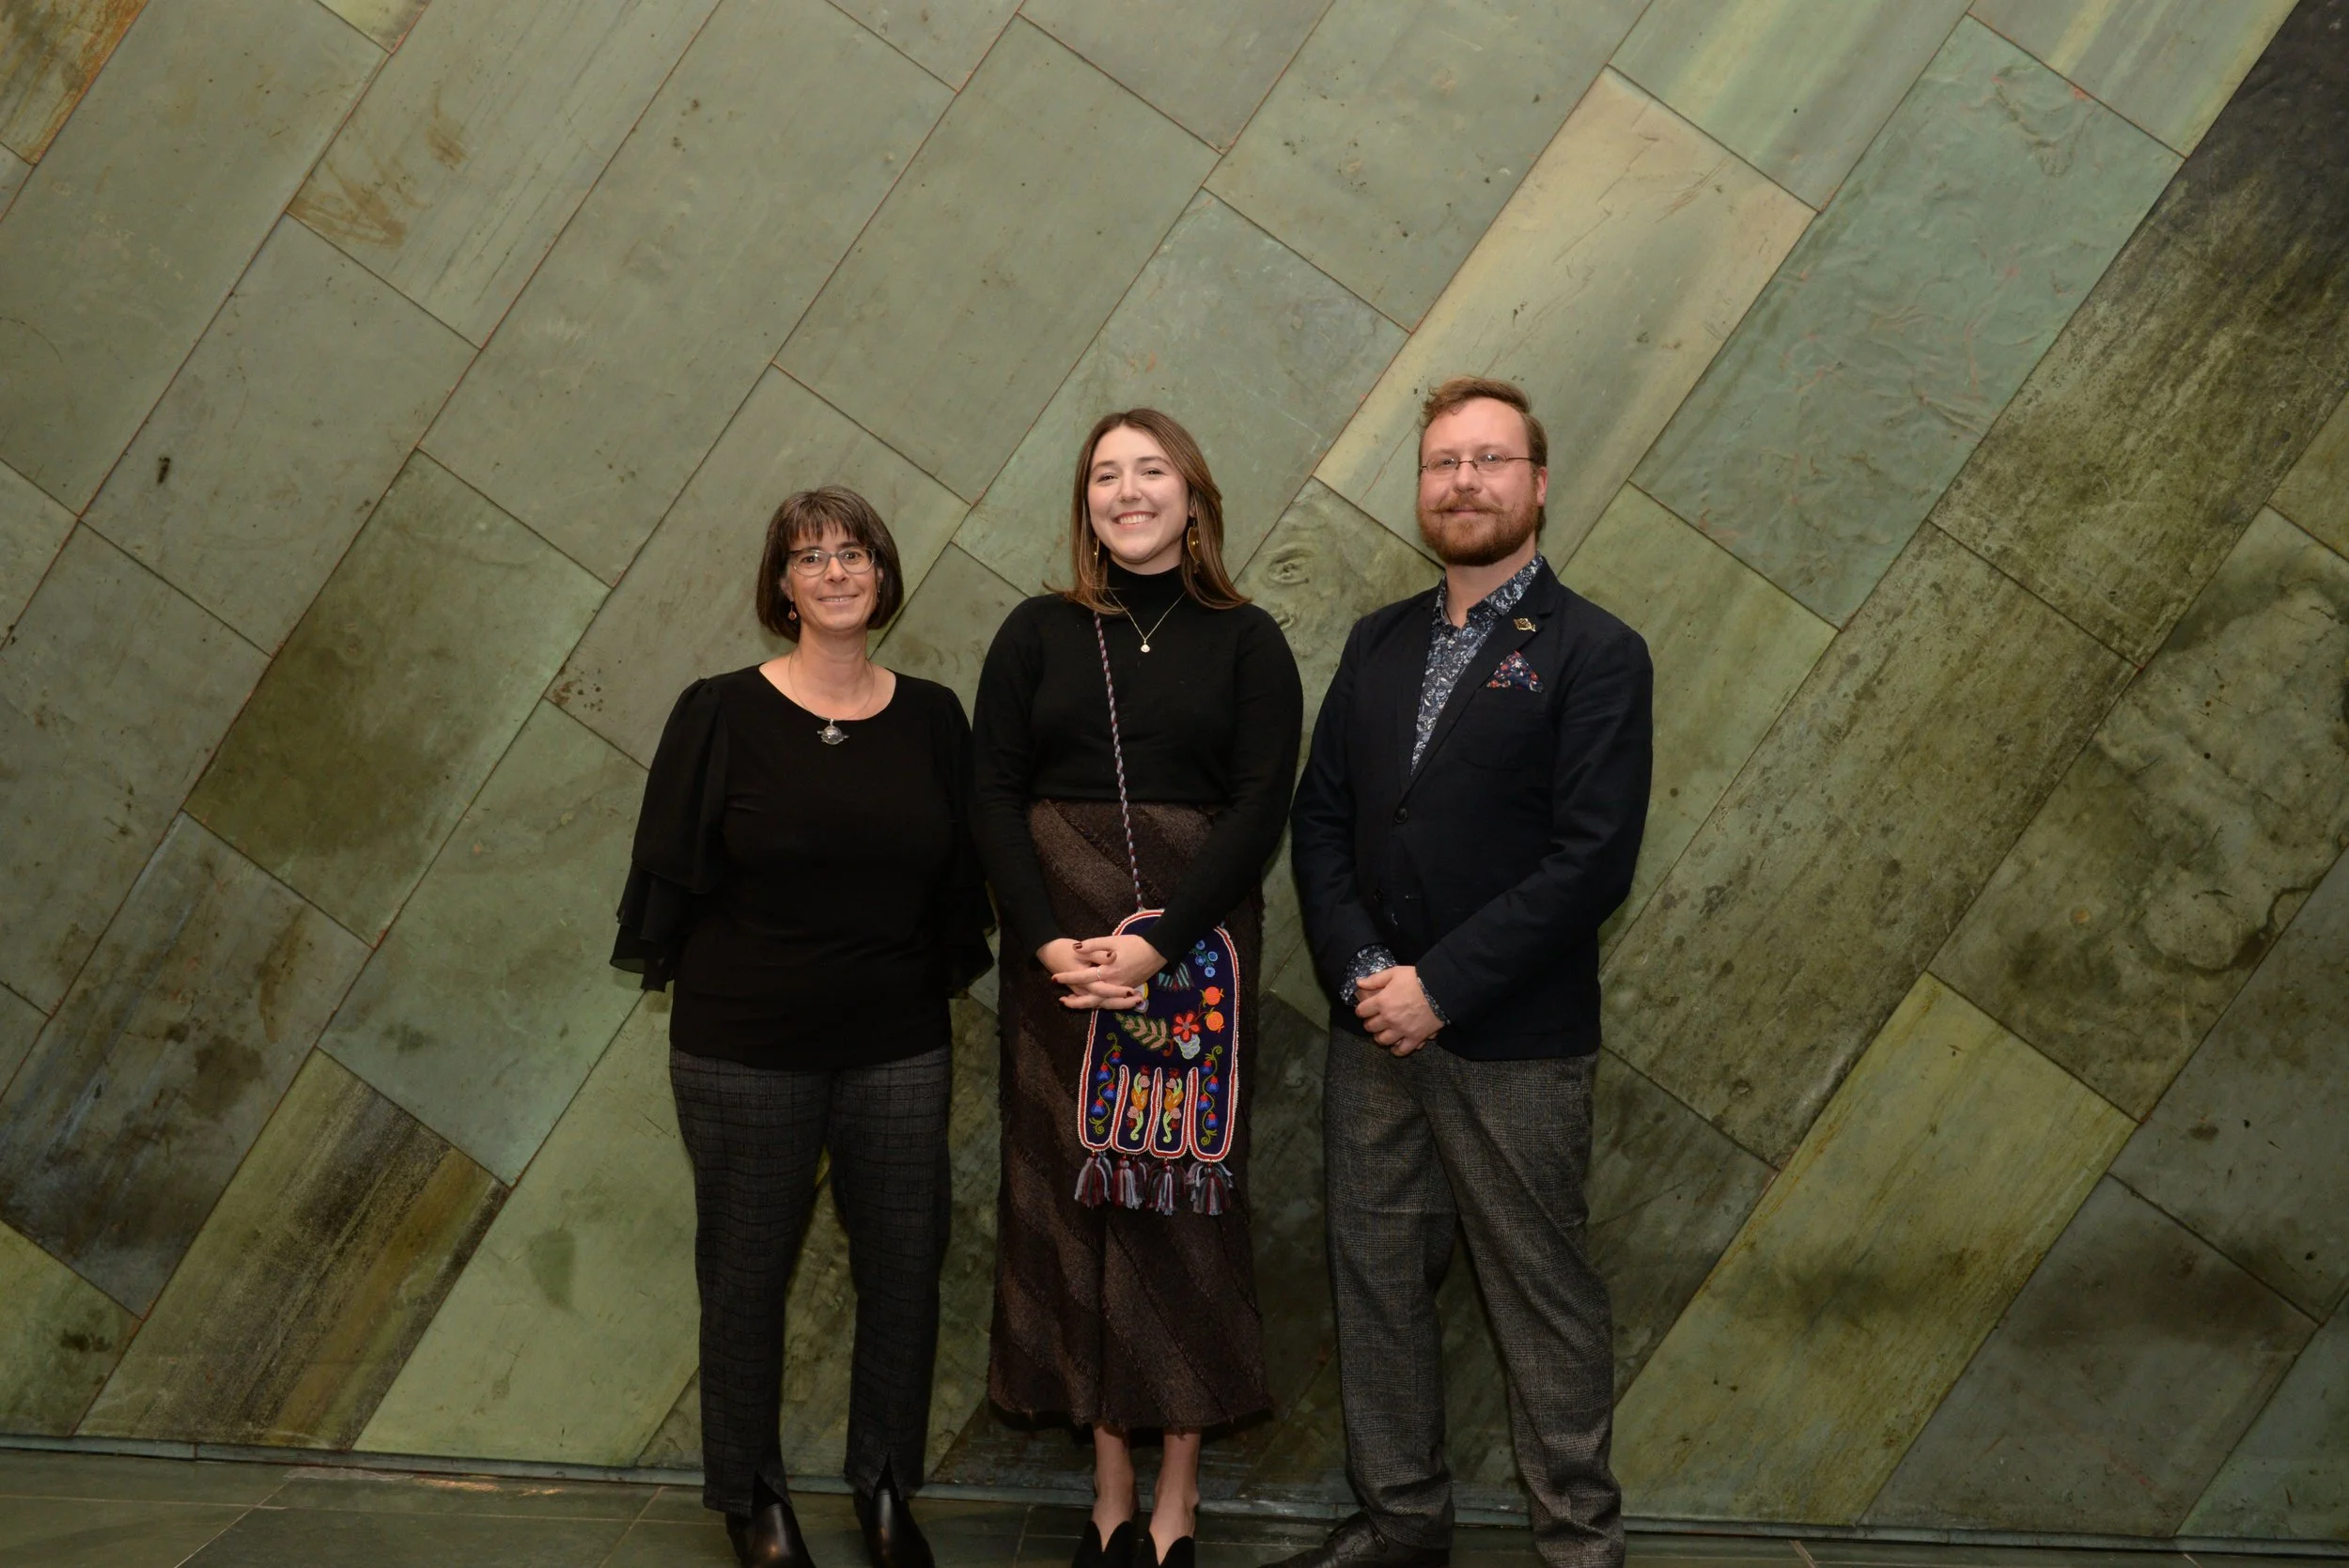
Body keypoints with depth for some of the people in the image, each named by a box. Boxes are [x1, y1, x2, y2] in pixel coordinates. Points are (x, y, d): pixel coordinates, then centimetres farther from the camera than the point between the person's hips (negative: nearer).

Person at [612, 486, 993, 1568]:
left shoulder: (932, 719, 3)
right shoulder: (721, 715, -5)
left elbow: (960, 881, 9)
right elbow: (671, 872, -1)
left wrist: (933, 982, 5)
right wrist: (708, 985, -1)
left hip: (897, 1048, 2)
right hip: (745, 1050, -2)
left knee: (905, 1269, 7)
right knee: (747, 1275, 9)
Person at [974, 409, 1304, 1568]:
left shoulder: (1244, 641, 3)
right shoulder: (1037, 635, 7)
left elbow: (1260, 806, -5)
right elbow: (995, 797, 2)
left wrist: (1157, 944, -16)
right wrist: (1048, 943, -12)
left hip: (1195, 955, -1)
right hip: (1058, 955, 2)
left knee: (1184, 1198, 2)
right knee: (1074, 1197, 4)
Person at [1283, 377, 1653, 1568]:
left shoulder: (1595, 655, -5)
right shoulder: (1377, 644, 12)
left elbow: (1592, 860, -14)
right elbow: (1319, 823, 8)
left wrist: (1439, 987, -16)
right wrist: (1361, 973, -7)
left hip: (1514, 1045, -5)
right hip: (1372, 1030, 6)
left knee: (1543, 1299, 5)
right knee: (1375, 1281, 13)